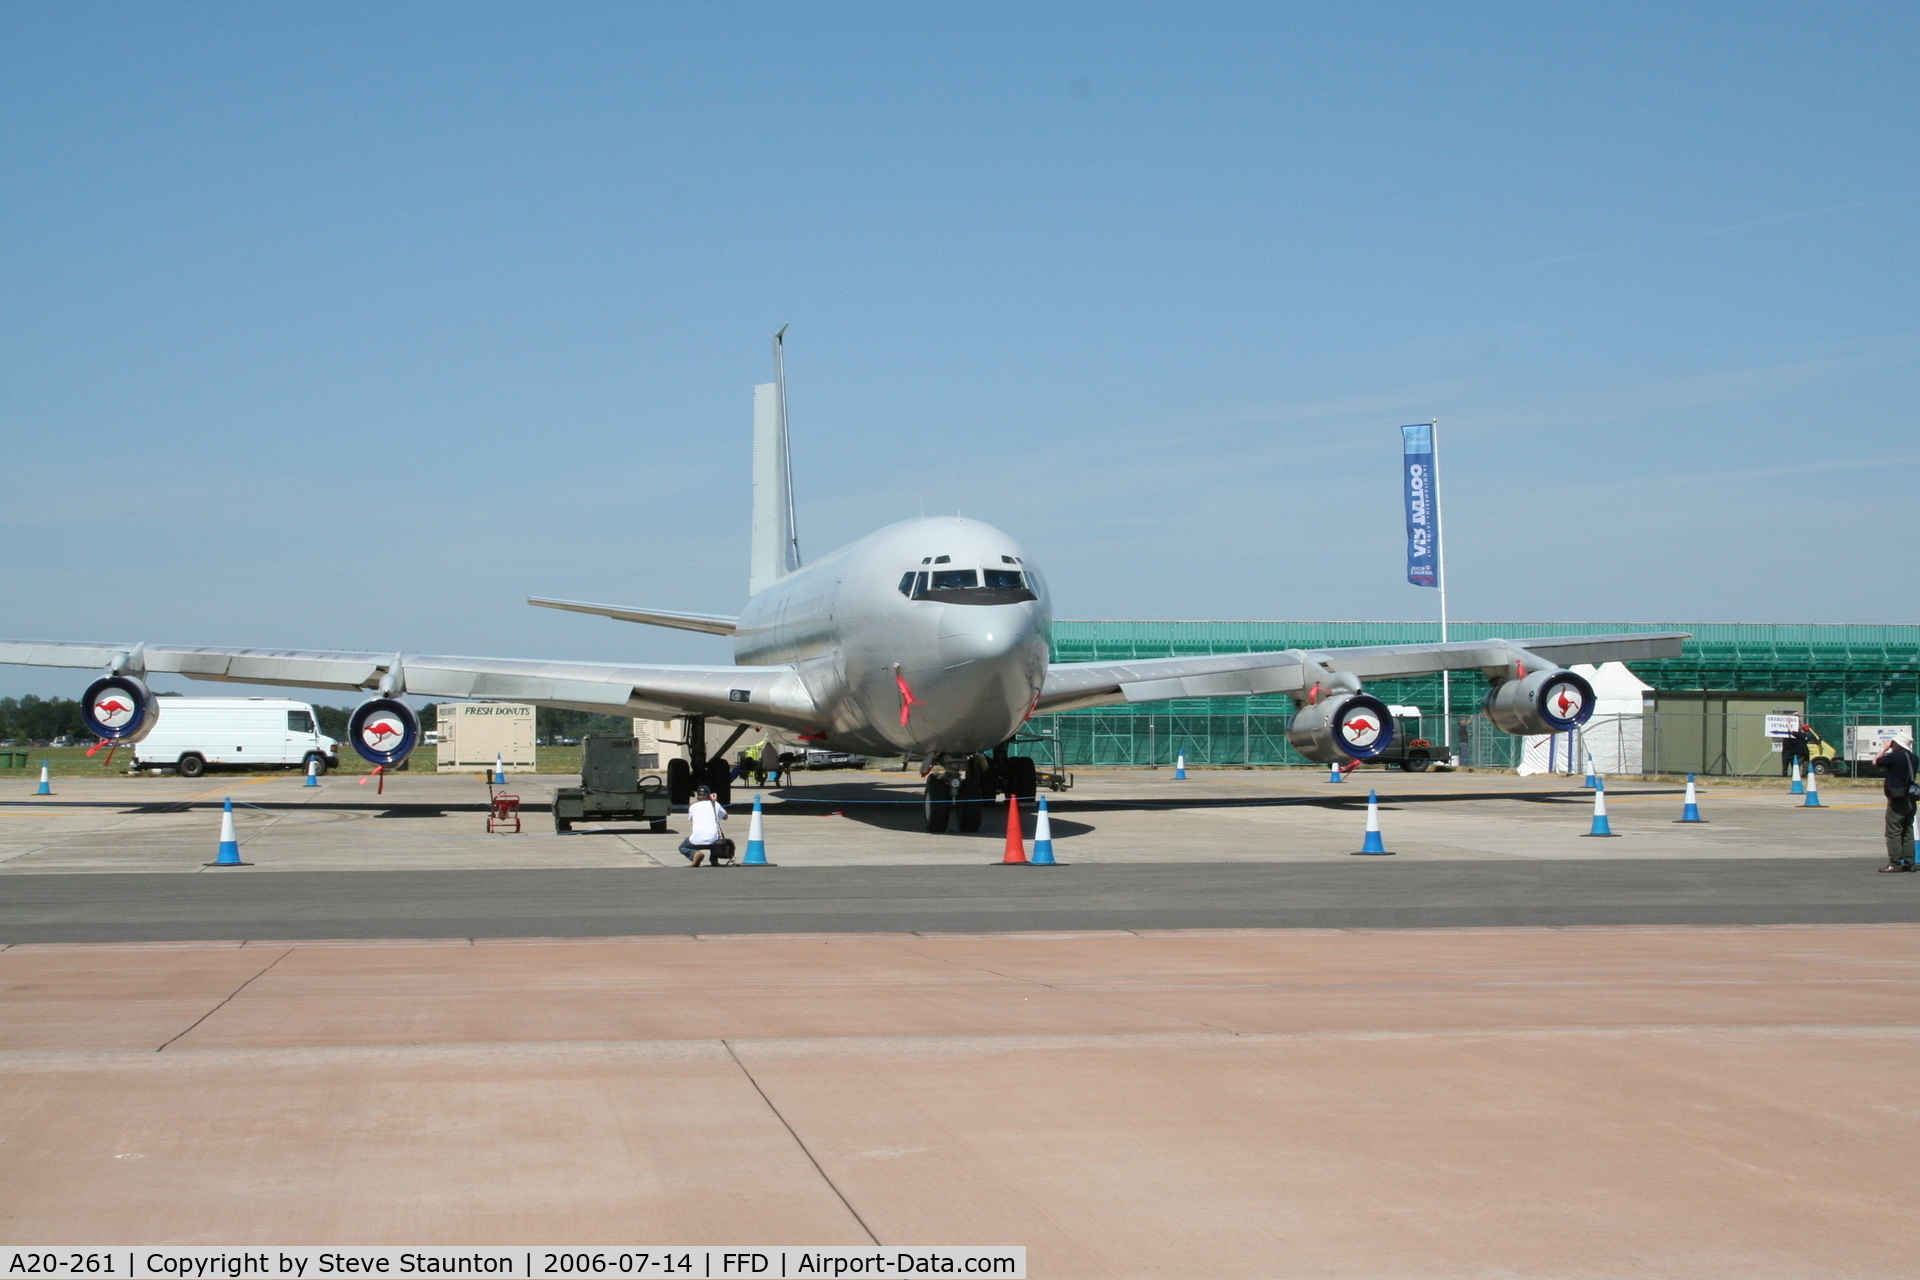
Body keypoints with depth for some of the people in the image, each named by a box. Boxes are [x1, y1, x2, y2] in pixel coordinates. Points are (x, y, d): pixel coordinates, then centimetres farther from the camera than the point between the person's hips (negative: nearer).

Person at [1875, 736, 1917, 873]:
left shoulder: (1894, 756, -17)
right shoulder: (1913, 758, 8)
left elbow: (1876, 762, -3)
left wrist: (1884, 748, 7)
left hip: (1897, 801, -8)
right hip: (1910, 800, 8)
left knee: (1893, 832, -5)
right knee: (1907, 832, 12)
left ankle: (1895, 863, -8)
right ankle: (1908, 863, 13)